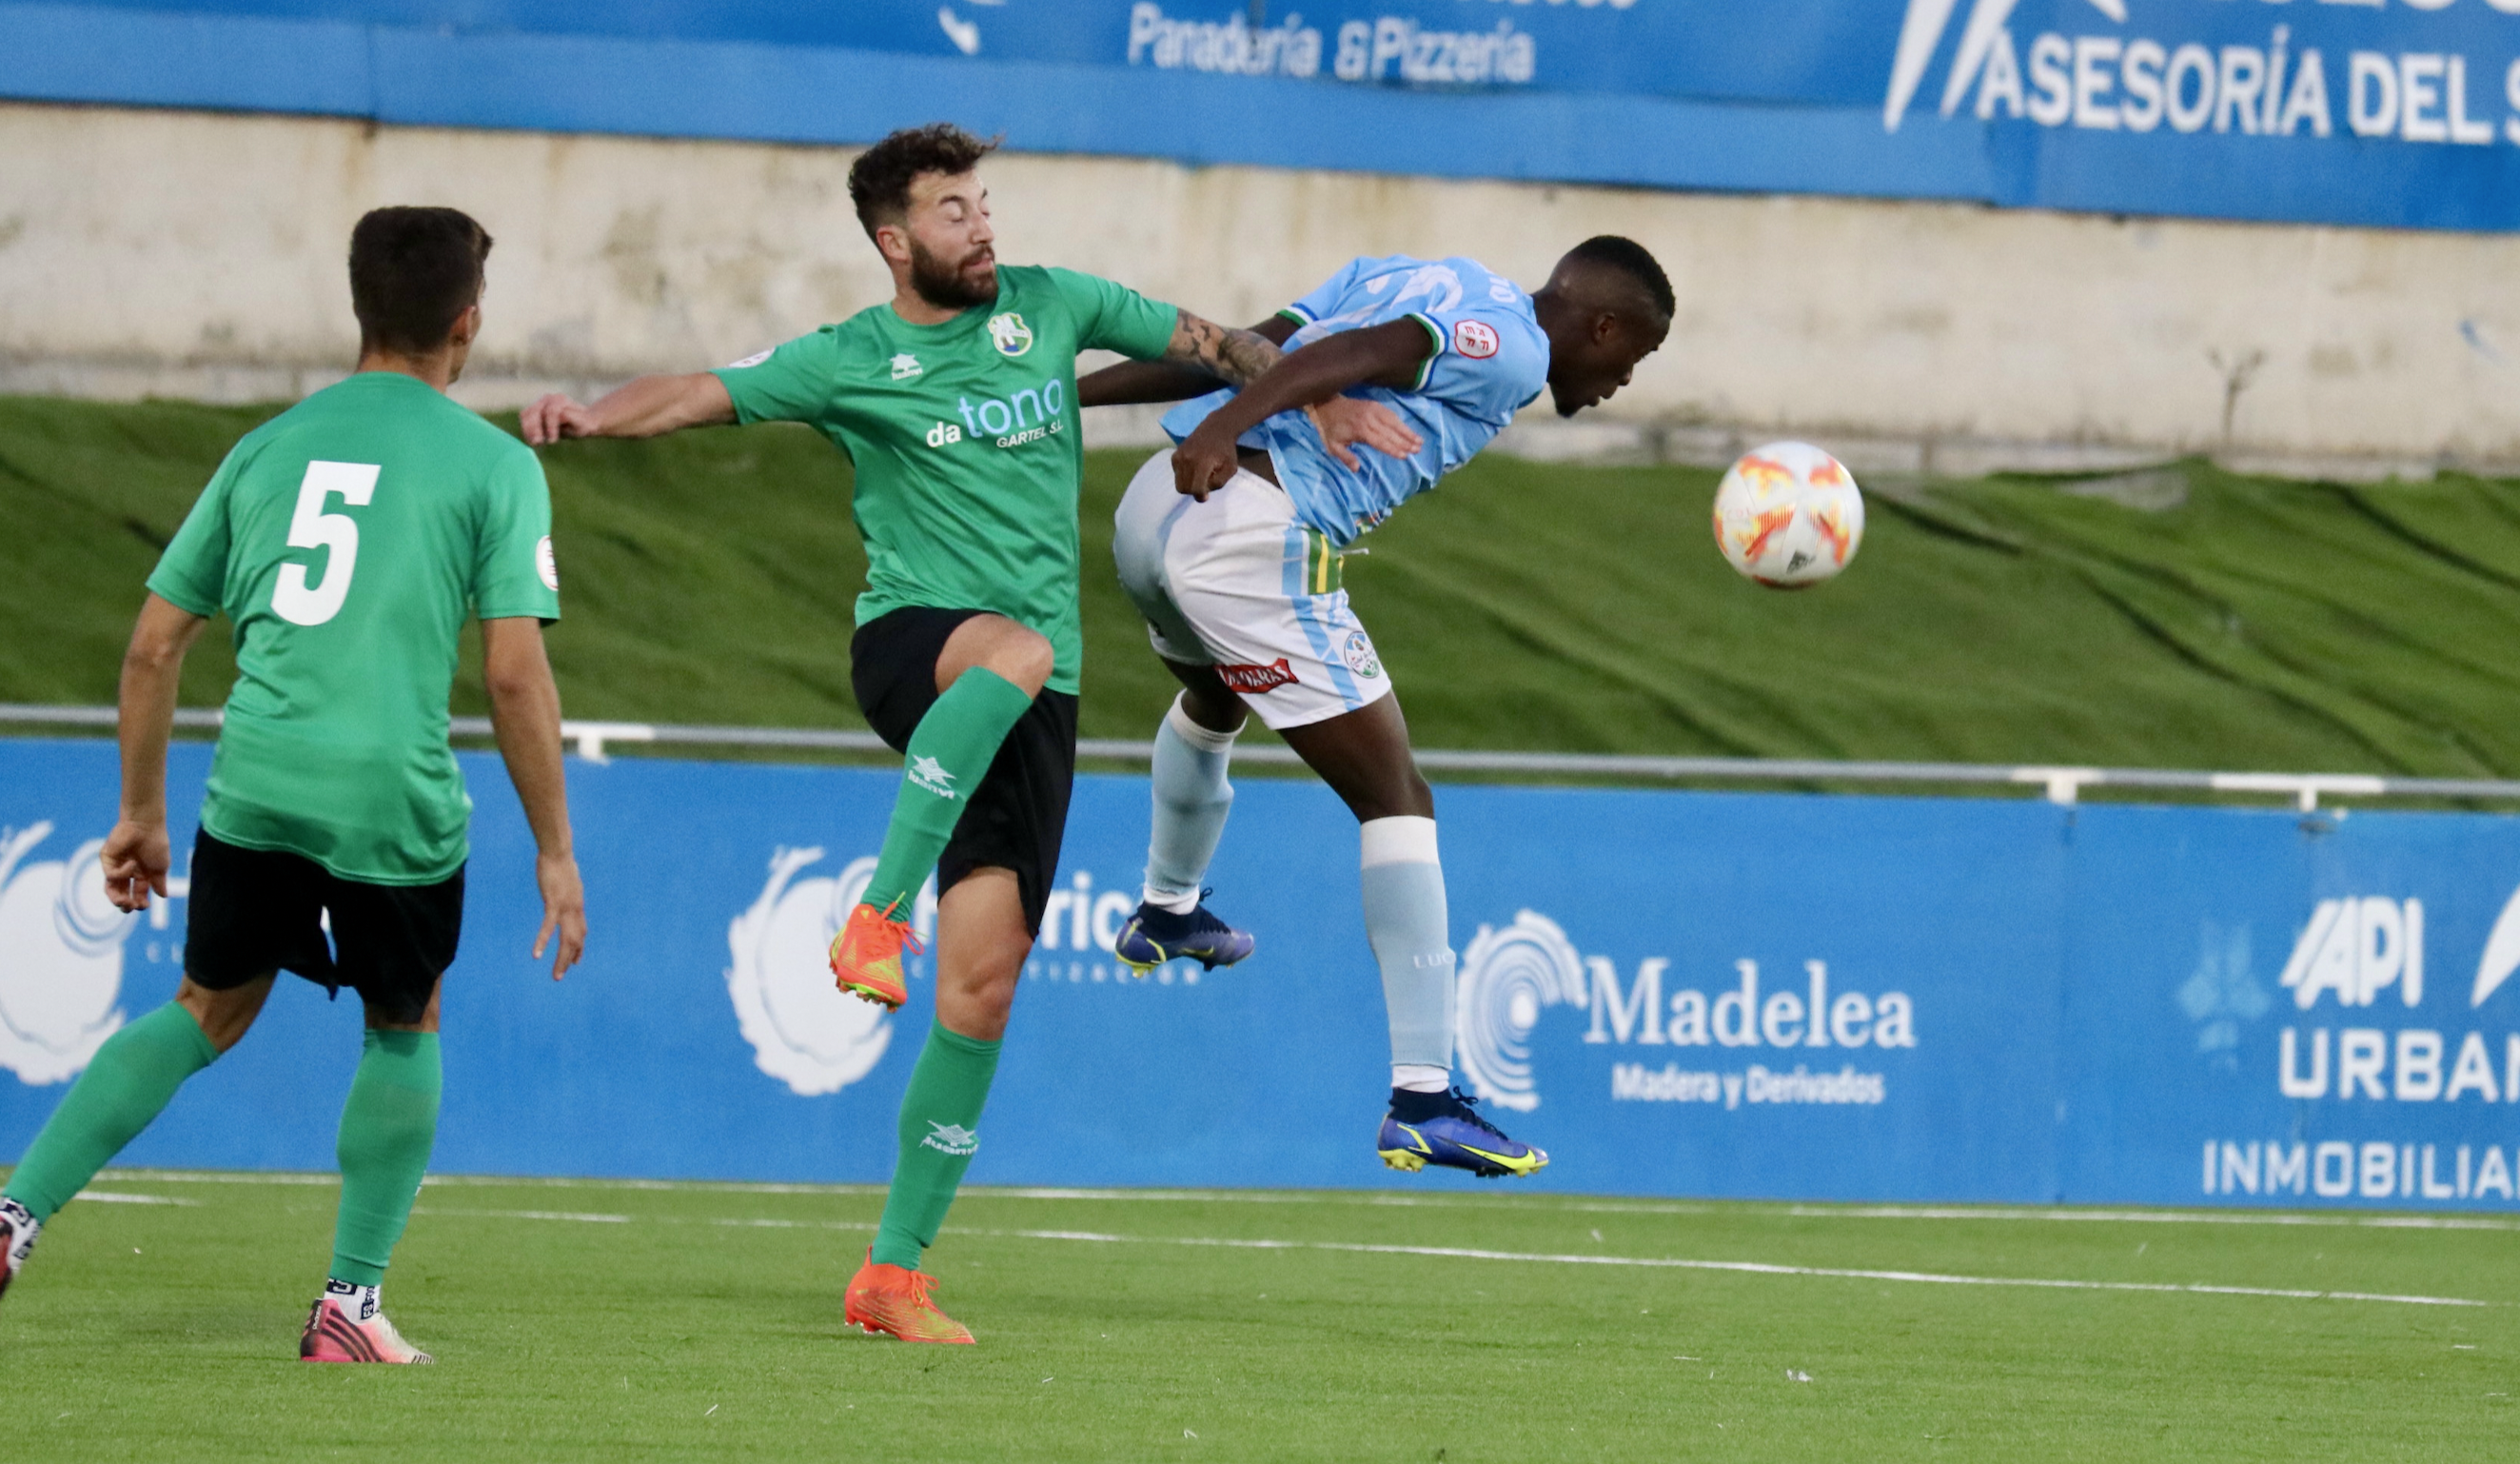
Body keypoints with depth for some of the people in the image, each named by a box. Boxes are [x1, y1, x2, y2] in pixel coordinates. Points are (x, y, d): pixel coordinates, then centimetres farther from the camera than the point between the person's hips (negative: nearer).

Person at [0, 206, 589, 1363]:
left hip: (254, 789, 3)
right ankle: (351, 1302, 17)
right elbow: (514, 671, -6)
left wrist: (140, 813, 26)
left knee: (209, 1010, 22)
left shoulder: (268, 446, 14)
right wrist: (555, 852, 1)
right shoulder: (495, 465, 1)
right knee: (404, 1026, 21)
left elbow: (153, 645, 16)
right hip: (397, 800, -3)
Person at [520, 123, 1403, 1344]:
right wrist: (590, 417, -24)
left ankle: (894, 1271, 3)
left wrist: (1321, 403, 15)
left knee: (982, 987, -3)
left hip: (1037, 705, 4)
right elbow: (701, 396, -6)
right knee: (1012, 651, -42)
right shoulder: (851, 363, 2)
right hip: (910, 647, -4)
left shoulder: (1047, 306, 11)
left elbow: (1206, 345, 22)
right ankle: (876, 911, -37)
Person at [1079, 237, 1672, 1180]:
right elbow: (1351, 357, -19)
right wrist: (1227, 426, -32)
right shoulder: (1515, 349, -2)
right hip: (1253, 532, -9)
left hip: (1151, 506, 9)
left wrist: (1065, 396, 18)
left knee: (1212, 699, 41)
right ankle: (1422, 1099, -11)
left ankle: (1166, 911, 64)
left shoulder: (1422, 280, 23)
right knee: (1395, 802, -4)